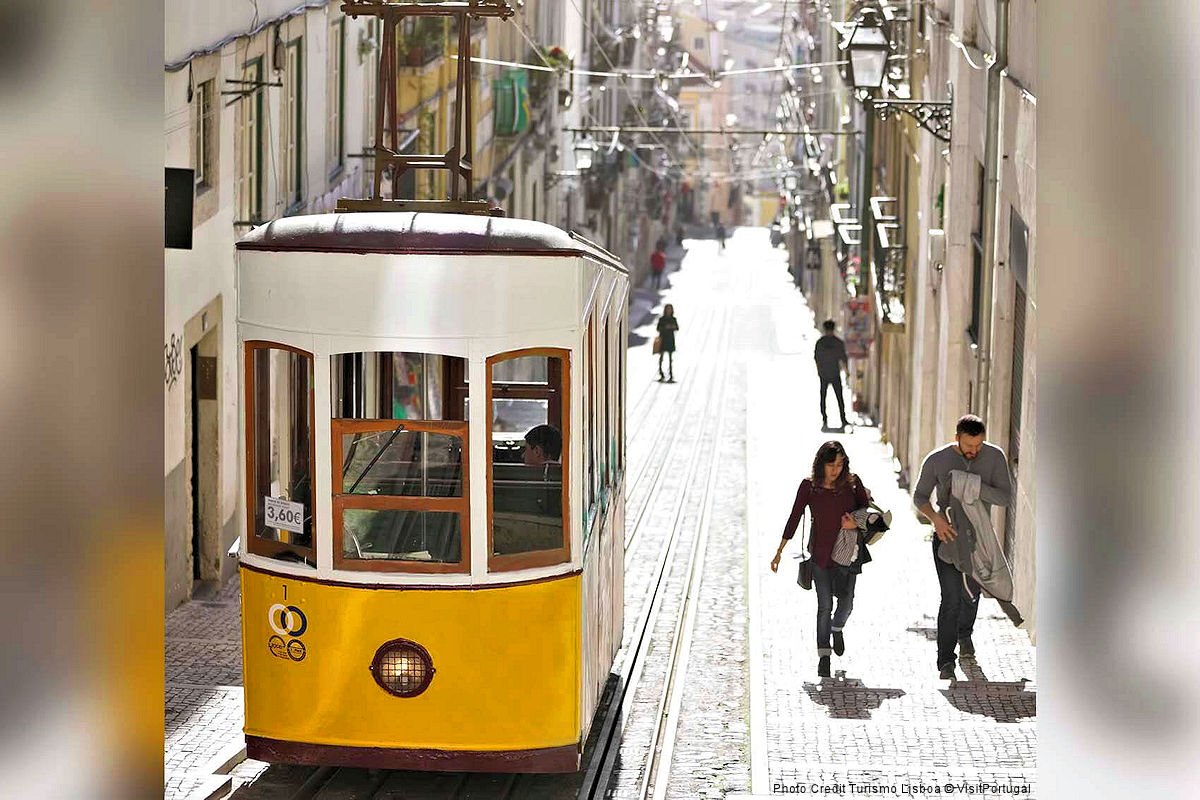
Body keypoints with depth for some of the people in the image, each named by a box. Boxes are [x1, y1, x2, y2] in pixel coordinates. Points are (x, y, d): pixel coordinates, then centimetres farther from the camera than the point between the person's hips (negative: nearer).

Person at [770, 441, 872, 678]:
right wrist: (779, 552, 1)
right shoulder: (809, 487, -5)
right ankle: (823, 655, 5)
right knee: (825, 605, -3)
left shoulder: (852, 483, -4)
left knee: (846, 601, -3)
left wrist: (856, 523, -16)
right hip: (820, 552, -1)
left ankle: (837, 628, 31)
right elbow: (794, 519, 0)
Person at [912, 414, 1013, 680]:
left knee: (971, 594, 18)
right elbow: (919, 496, -1)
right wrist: (936, 519, -21)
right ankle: (946, 663, -11)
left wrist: (975, 485, -29)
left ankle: (964, 634, 49)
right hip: (947, 536, -2)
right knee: (951, 597, -12)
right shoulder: (936, 460, -12)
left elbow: (1005, 497, -12)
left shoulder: (995, 457, -10)